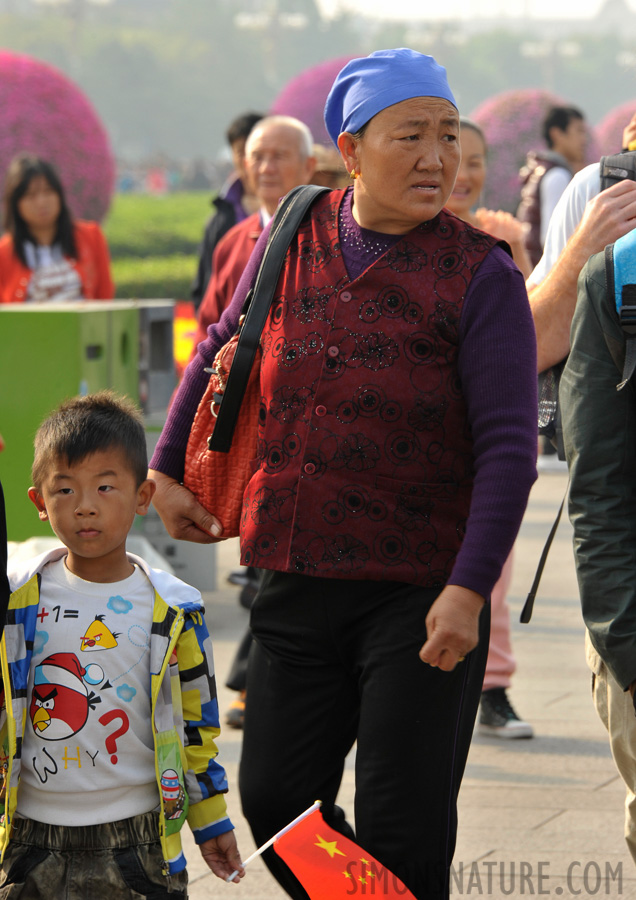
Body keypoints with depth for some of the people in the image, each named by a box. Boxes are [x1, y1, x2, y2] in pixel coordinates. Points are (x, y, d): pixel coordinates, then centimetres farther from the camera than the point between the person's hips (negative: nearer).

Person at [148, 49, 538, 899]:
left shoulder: (480, 275, -7)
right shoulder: (296, 240, 5)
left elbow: (508, 446, -12)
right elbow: (222, 351, 23)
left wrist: (470, 587, -20)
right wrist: (168, 469, 23)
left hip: (421, 596, -4)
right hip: (298, 582, 4)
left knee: (404, 830, -3)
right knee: (276, 801, 7)